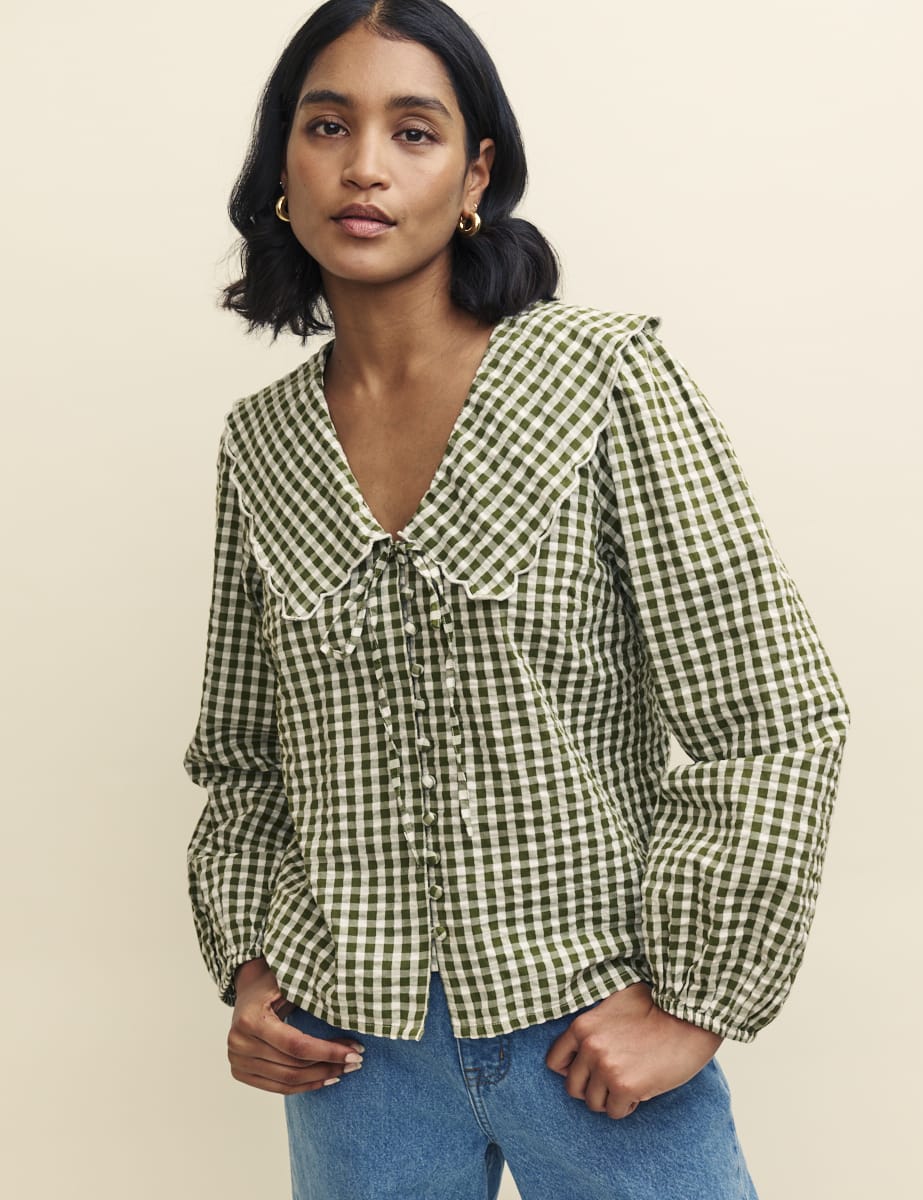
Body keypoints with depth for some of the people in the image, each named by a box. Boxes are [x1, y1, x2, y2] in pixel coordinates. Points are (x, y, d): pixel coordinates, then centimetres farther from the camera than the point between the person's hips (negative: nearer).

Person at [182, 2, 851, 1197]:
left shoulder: (609, 380, -10)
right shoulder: (261, 444, 2)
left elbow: (777, 717, -10)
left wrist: (694, 1000, -10)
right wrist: (245, 964, 2)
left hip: (591, 1027, -3)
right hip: (350, 1040, 3)